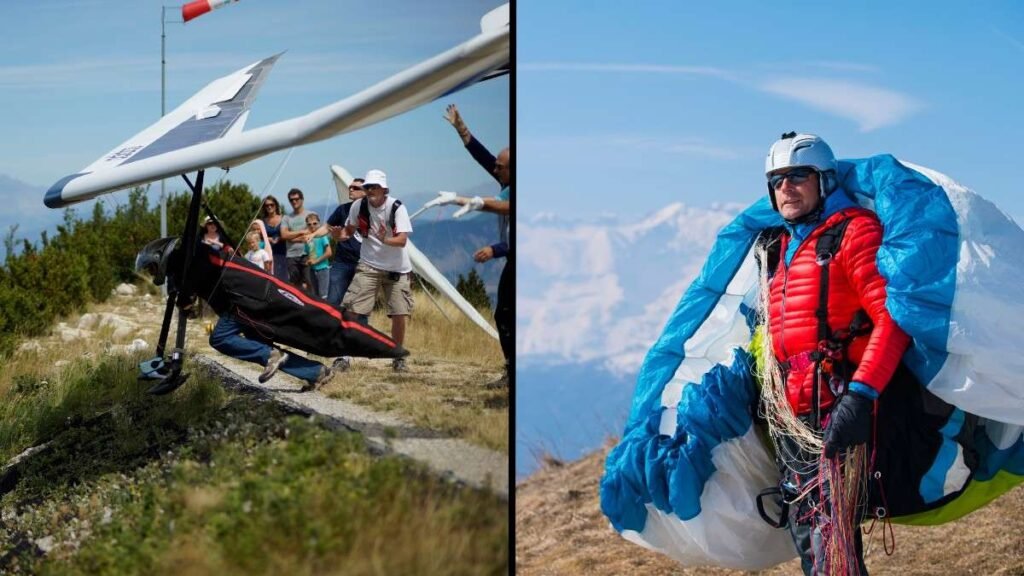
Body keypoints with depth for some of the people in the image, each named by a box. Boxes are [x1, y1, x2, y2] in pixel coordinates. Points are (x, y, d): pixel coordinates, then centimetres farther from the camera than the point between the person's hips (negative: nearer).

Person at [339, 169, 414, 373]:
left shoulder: (397, 208, -16)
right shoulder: (358, 206, -7)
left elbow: (402, 240, -24)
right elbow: (349, 230, 7)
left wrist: (385, 240, -44)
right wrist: (341, 235, -16)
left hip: (397, 269, -1)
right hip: (368, 266, 1)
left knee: (399, 314, -2)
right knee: (353, 310, -11)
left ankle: (398, 358, 17)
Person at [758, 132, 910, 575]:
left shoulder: (853, 231, -4)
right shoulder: (782, 247, 20)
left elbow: (893, 318, -15)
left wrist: (861, 394, -25)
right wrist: (768, 397, 26)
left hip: (837, 412, -8)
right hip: (788, 416, 9)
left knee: (831, 538, -15)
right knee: (805, 534, 11)